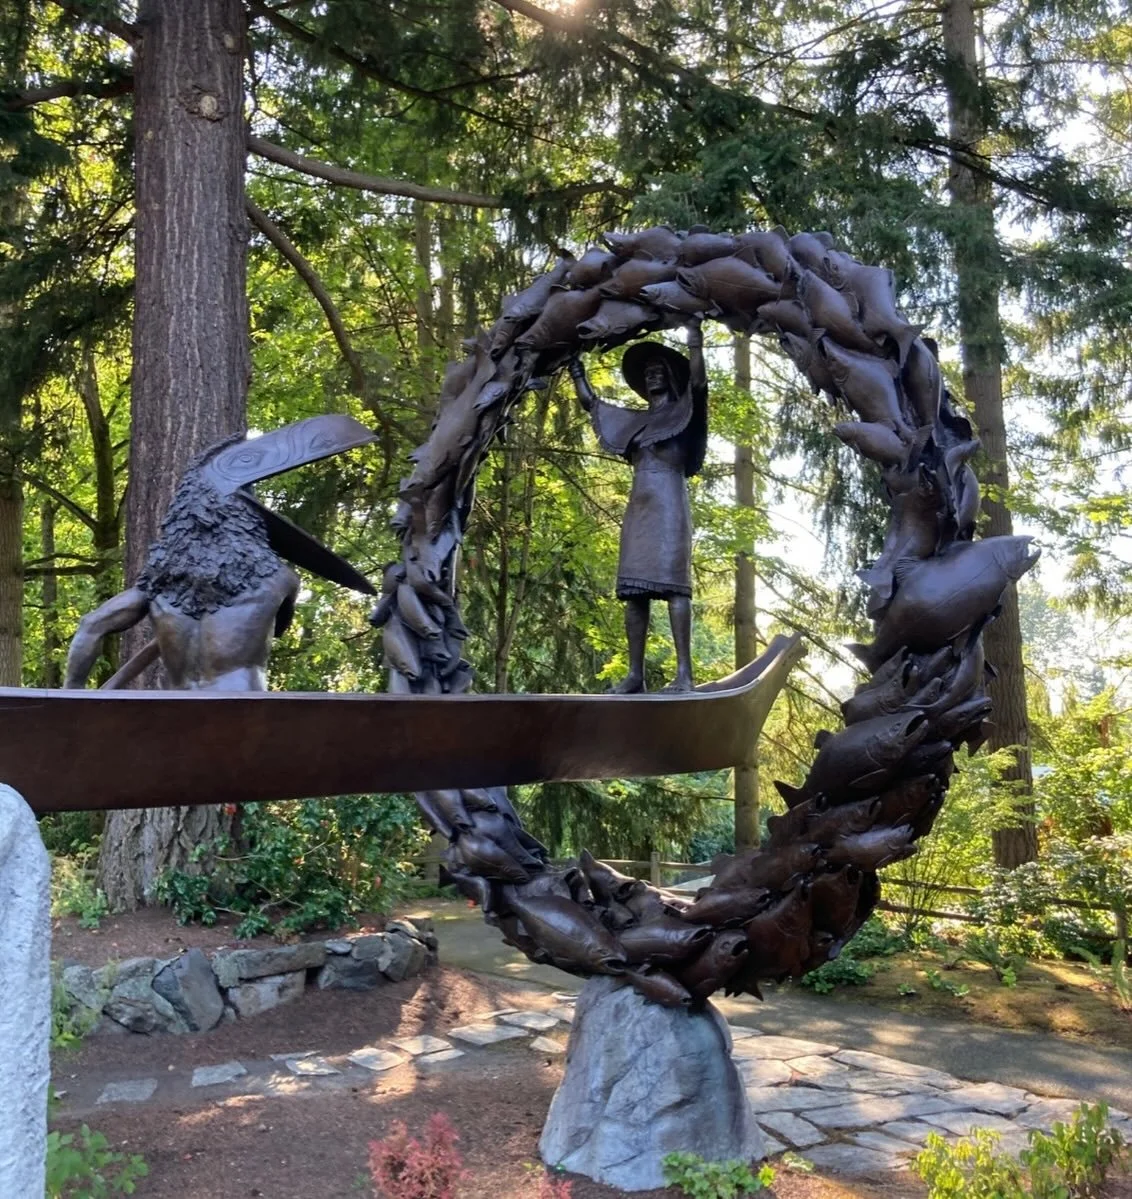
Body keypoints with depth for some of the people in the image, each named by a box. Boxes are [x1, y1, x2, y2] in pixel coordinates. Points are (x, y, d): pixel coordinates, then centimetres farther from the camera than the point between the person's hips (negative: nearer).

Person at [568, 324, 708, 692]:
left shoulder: (682, 412, 10)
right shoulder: (636, 421, 25)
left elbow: (697, 382, -9)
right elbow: (590, 401, 33)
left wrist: (694, 342, -13)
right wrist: (575, 368, 34)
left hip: (669, 506, -6)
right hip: (638, 508, 6)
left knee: (672, 583, -16)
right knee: (633, 589, -1)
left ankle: (684, 673, -20)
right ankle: (635, 674, -1)